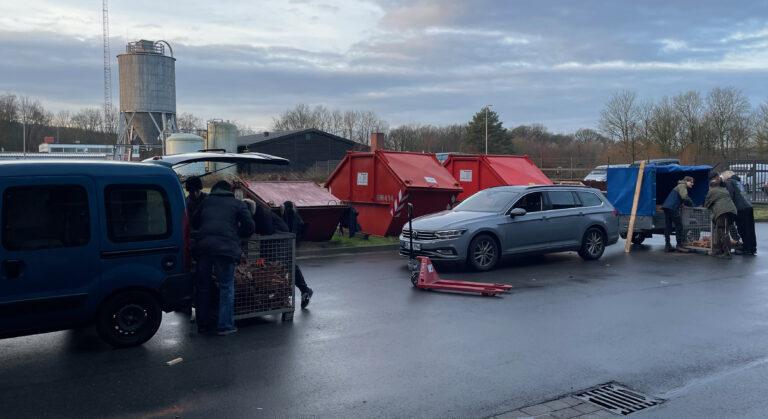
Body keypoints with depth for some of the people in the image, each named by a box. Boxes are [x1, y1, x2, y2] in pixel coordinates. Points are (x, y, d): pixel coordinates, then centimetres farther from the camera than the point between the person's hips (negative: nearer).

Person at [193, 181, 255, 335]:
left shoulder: (207, 201, 22)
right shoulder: (238, 204, 14)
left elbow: (194, 223, 28)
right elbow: (249, 226, 7)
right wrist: (237, 234, 24)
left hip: (203, 246, 3)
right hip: (226, 247, -3)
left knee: (203, 285, 13)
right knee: (226, 286, 4)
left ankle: (202, 324, 20)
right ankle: (225, 325, 1)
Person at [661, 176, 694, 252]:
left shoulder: (680, 186, 28)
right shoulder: (682, 186, -2)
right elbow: (684, 197, -17)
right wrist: (691, 204, -6)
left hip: (666, 207, 10)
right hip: (672, 208, -10)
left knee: (668, 227, 8)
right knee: (679, 226, -4)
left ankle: (667, 246, 9)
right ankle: (679, 245, -5)